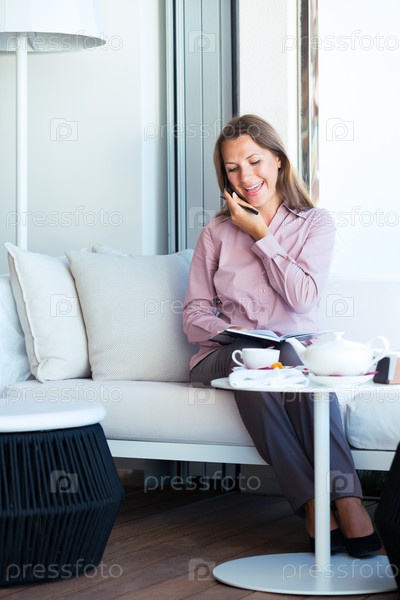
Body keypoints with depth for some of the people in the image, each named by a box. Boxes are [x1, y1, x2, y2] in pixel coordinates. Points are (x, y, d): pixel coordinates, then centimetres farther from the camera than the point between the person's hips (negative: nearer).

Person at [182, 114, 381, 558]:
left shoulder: (316, 223, 11)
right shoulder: (216, 233, 15)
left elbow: (304, 298, -5)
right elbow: (194, 315, 9)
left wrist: (260, 234, -3)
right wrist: (230, 333, -13)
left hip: (296, 348, -1)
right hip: (224, 355, 1)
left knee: (295, 356, -38)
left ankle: (347, 502, -45)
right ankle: (317, 506, -42)